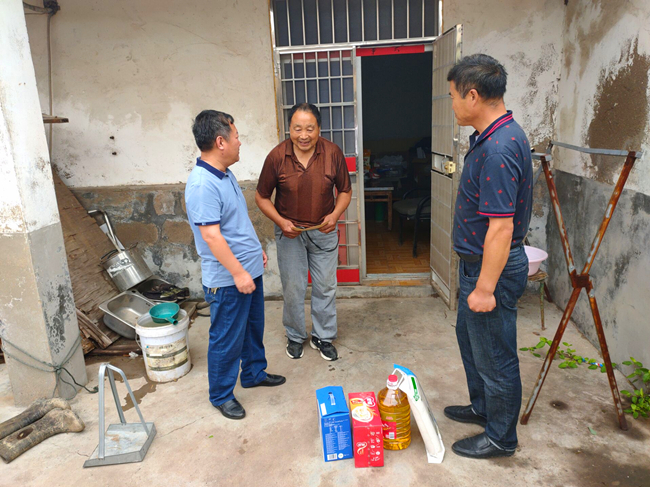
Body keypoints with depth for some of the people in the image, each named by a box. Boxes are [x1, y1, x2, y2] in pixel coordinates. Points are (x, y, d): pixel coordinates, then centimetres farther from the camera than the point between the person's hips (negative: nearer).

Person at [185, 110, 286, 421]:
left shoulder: (225, 174, 7)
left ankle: (254, 373, 43)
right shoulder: (202, 185, -24)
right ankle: (221, 395, 26)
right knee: (227, 339, 7)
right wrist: (238, 273, -24)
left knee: (253, 327, 23)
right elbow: (211, 235, -27)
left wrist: (255, 249, 21)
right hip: (228, 279, -10)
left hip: (248, 269, 10)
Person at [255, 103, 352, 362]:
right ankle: (295, 337, 32)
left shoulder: (333, 153, -12)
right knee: (293, 289, 10)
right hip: (289, 231, -1)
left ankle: (323, 337, 31)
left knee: (325, 287, 10)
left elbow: (345, 190, 1)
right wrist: (281, 222, -17)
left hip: (324, 231, 1)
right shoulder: (276, 157, -14)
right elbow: (262, 197, -4)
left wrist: (335, 215, -16)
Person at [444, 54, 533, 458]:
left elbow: (501, 227, -28)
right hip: (477, 261, 11)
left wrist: (485, 288, -24)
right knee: (470, 337, 25)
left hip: (493, 268, -11)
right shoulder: (497, 135, 7)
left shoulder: (498, 149, -26)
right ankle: (483, 407, 45)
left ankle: (501, 438, 29)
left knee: (495, 357, 7)